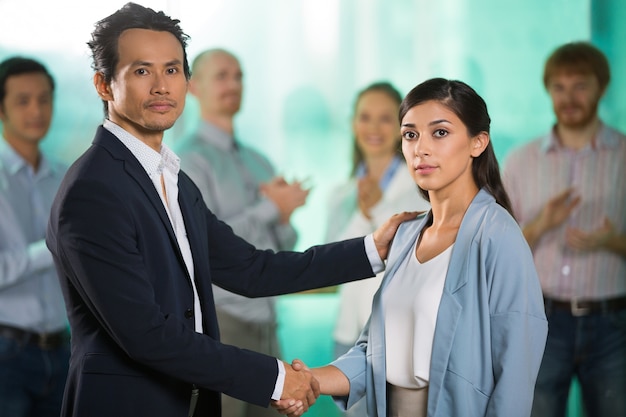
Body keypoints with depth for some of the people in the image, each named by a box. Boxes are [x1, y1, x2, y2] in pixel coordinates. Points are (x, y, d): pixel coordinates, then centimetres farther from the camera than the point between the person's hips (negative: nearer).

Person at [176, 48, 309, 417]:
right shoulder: (190, 159, -6)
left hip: (265, 323, 7)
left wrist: (284, 216, -9)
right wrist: (271, 207, -11)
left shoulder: (259, 162, 15)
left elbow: (285, 246, 12)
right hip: (218, 318, -7)